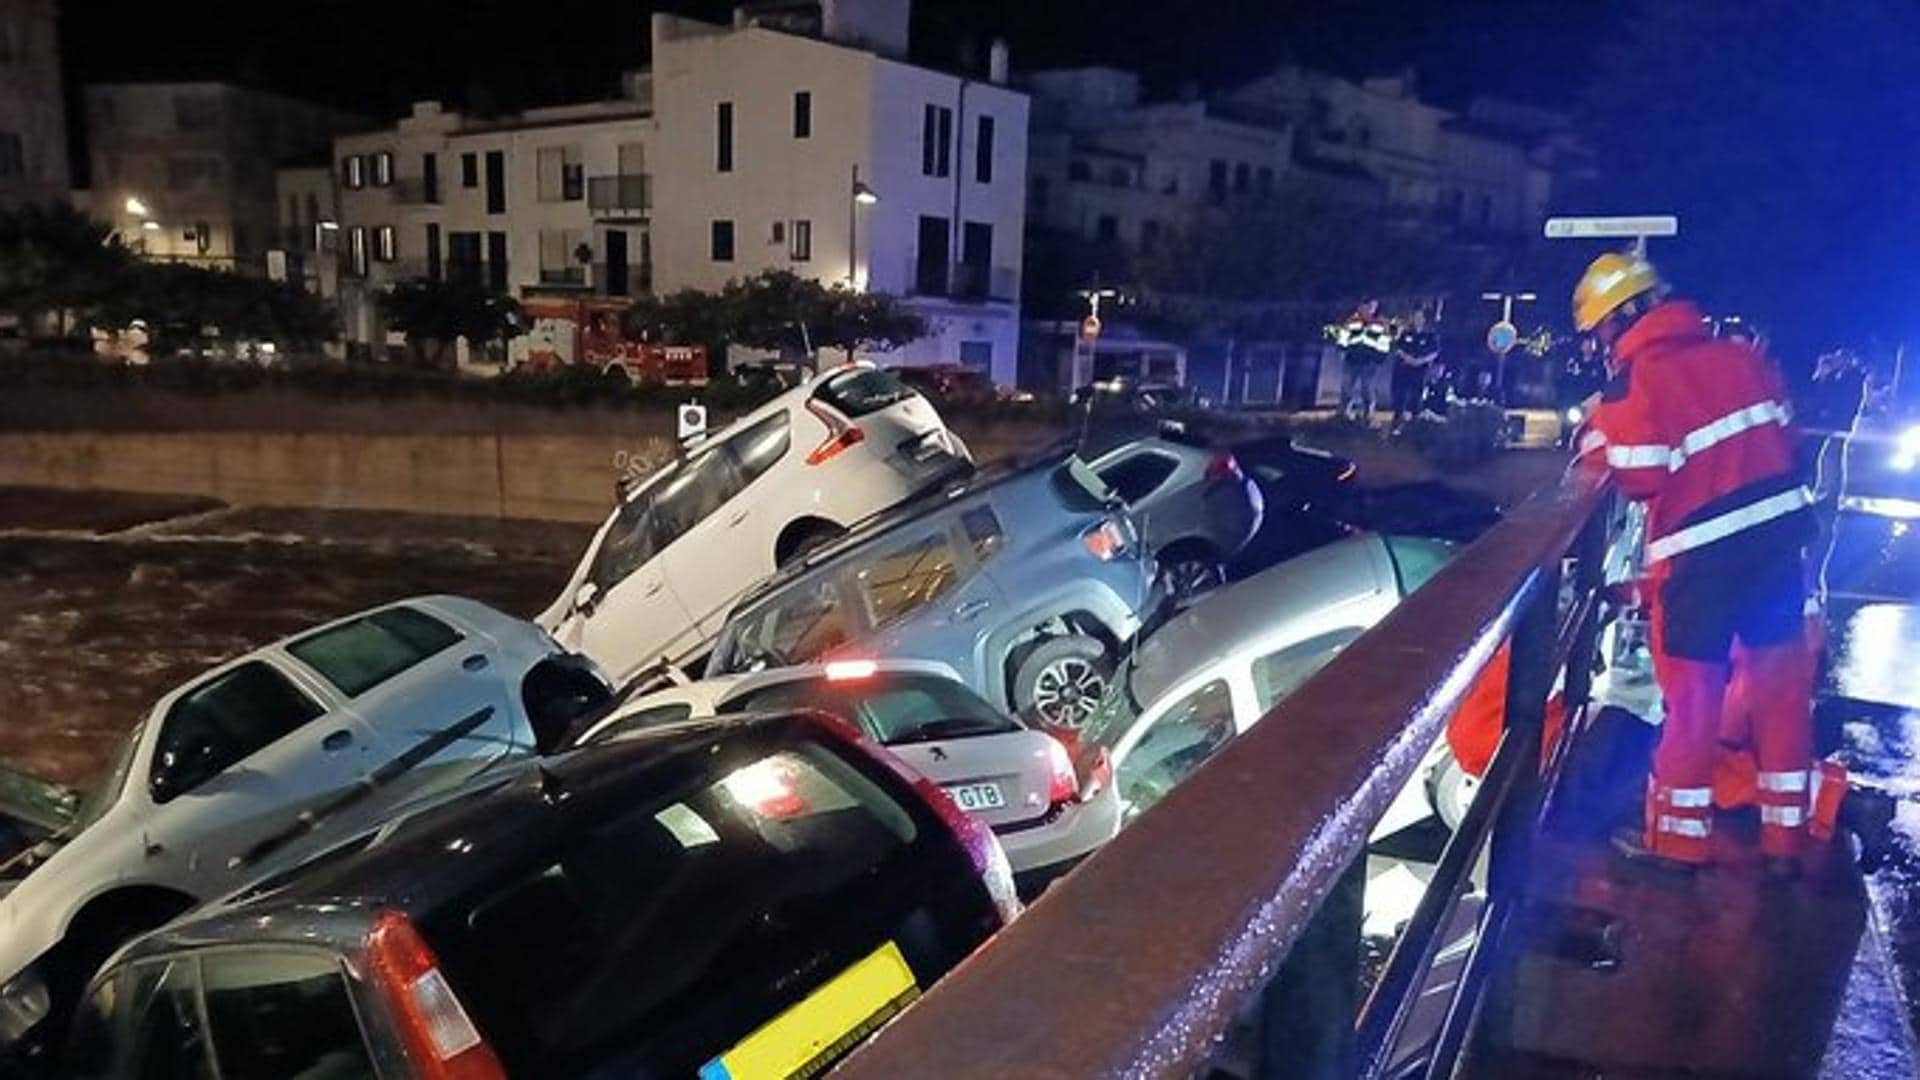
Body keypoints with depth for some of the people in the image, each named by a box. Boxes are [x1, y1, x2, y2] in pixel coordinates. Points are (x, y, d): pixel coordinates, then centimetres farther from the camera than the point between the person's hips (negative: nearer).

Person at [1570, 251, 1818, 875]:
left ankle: (1678, 837, 19)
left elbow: (1638, 477, -16)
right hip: (1779, 531, 6)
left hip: (1702, 553, -6)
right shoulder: (1741, 356, 8)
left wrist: (1596, 441, 0)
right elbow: (1783, 437, 14)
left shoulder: (1634, 380, -13)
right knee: (1781, 688, 14)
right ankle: (1785, 839, 25)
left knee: (1692, 695, 6)